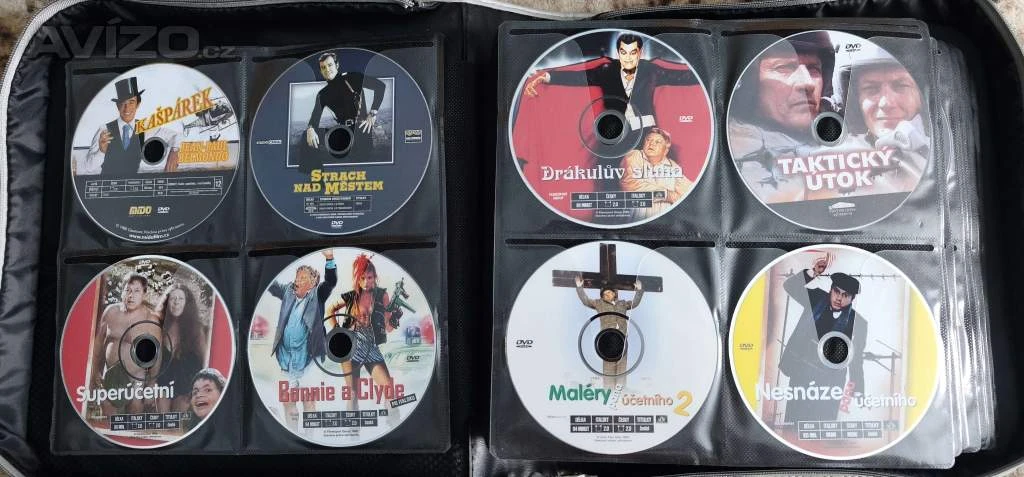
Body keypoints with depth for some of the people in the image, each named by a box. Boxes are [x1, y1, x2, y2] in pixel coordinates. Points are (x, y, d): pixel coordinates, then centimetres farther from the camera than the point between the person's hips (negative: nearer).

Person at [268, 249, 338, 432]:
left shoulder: (317, 296, -1)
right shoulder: (288, 292, 9)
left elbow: (331, 281, -14)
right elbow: (270, 284, 13)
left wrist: (330, 259, -31)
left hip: (308, 363, -4)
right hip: (286, 362, 4)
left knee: (309, 403, 1)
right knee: (288, 403, 13)